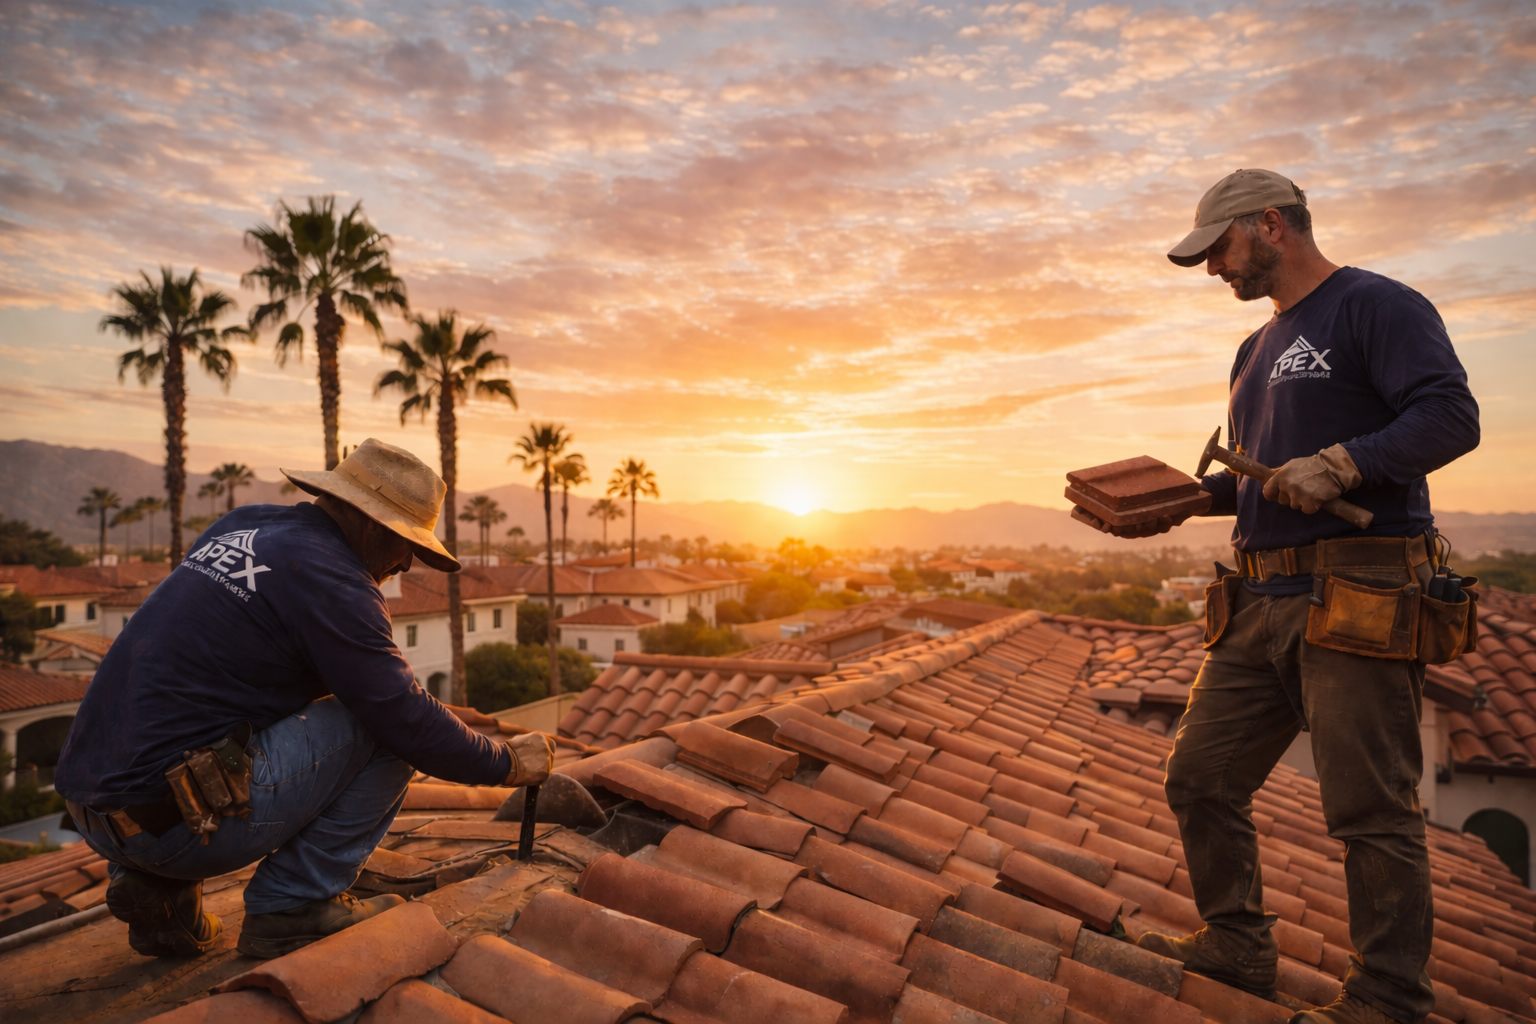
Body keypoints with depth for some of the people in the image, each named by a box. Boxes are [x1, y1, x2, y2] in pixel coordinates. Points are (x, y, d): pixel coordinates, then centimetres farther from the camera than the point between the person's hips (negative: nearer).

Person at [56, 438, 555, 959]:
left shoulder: (244, 523, 11)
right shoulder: (329, 578, -16)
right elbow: (409, 722, -16)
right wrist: (509, 763, 0)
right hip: (172, 821, -9)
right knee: (383, 728, -5)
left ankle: (155, 889, 19)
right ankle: (292, 905, 1)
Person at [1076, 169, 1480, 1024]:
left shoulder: (1377, 306, -2)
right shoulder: (1260, 349, 23)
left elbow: (1451, 415, -13)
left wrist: (1342, 463, -25)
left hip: (1357, 602, -8)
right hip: (1263, 602, 9)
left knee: (1373, 810, 0)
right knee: (1203, 777, 9)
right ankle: (1237, 946, 25)